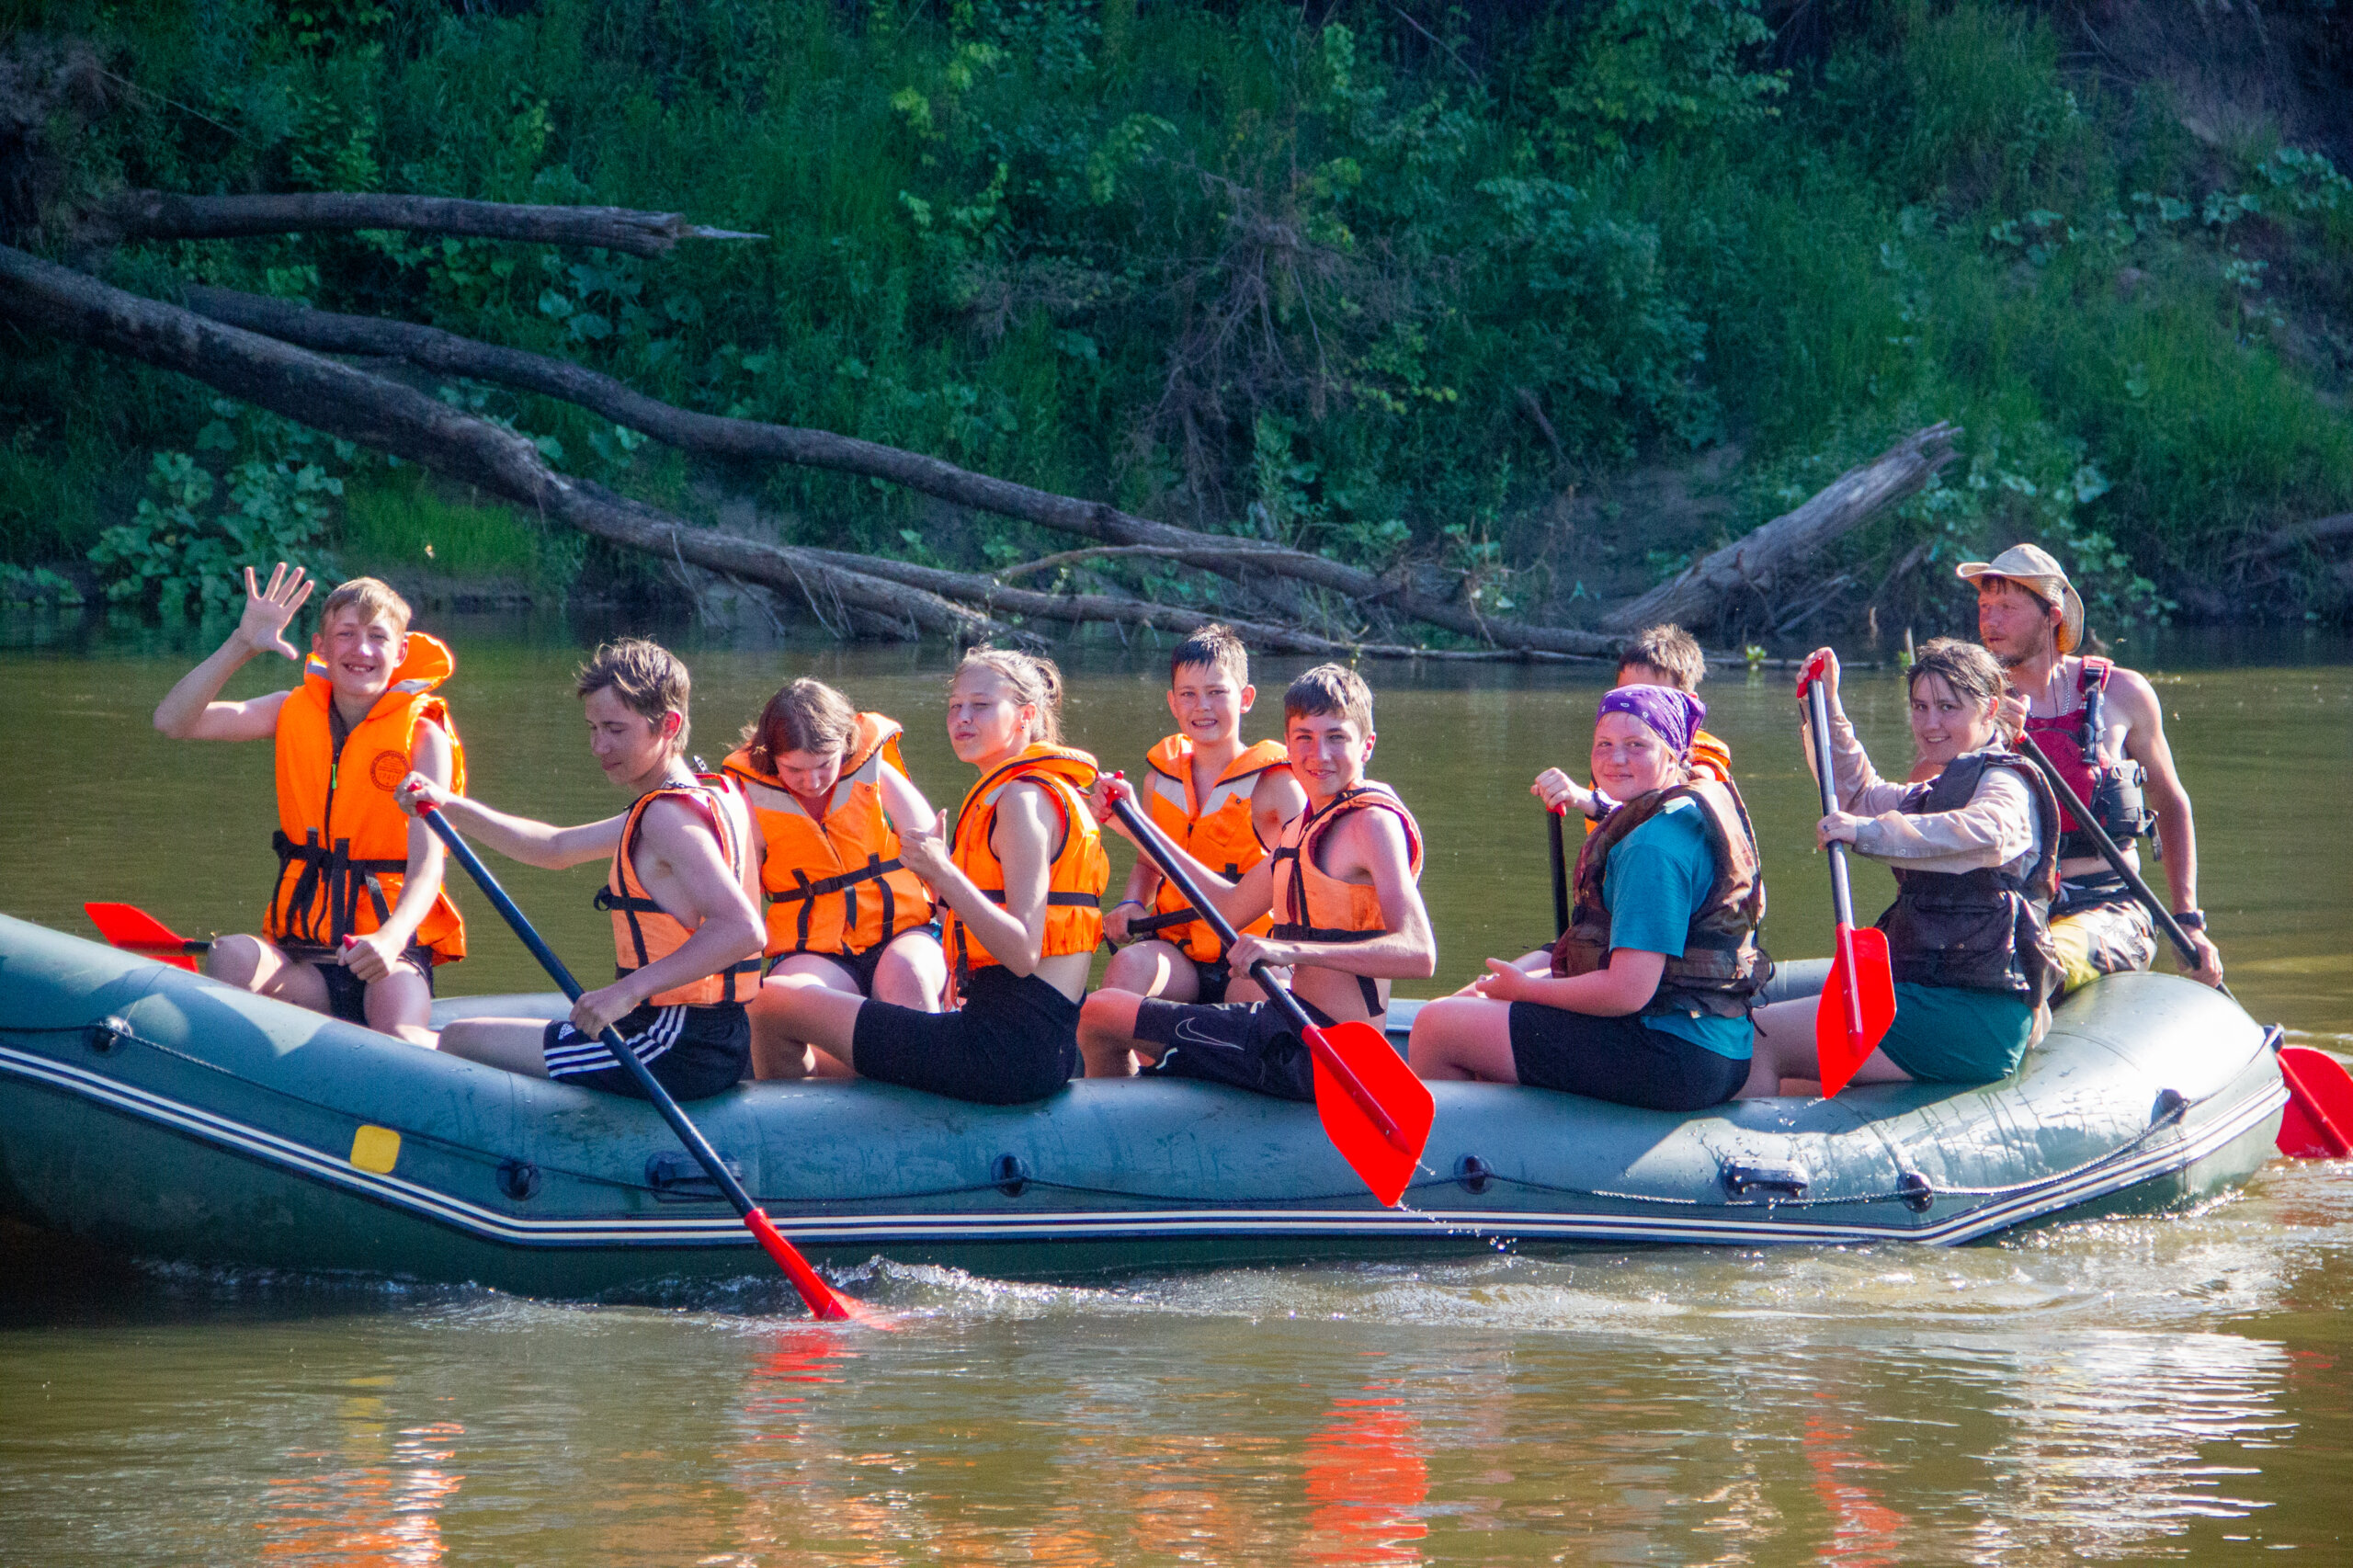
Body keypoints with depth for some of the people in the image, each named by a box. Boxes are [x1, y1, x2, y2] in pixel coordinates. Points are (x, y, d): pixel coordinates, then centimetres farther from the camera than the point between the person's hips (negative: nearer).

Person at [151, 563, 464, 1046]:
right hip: (302, 955, 3)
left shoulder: (423, 737, -3)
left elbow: (427, 863, -17)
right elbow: (173, 721, -4)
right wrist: (241, 645, -17)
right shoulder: (295, 713, 7)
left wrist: (392, 938, -37)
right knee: (232, 957, -30)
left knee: (400, 1041, -35)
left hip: (390, 954, -3)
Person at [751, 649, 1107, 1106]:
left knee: (775, 1000, -1)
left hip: (1004, 1049, -11)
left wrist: (944, 872, -29)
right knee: (826, 1064, 27)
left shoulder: (1024, 798, -12)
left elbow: (1023, 954, -21)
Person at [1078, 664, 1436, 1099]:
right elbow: (1232, 907, 24)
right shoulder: (1307, 824, 14)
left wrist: (1295, 951, -38)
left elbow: (1419, 954, -28)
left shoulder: (1373, 822, -16)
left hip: (1309, 1055, -10)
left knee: (1098, 1014, 1)